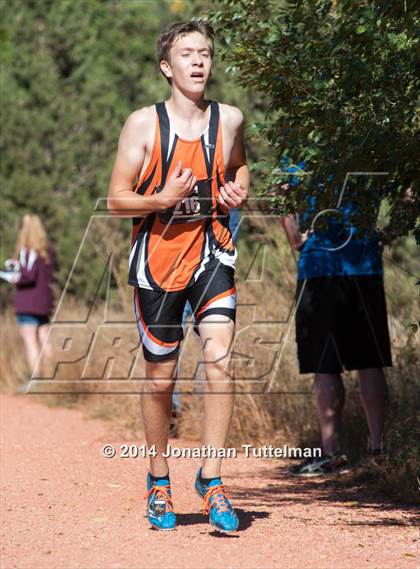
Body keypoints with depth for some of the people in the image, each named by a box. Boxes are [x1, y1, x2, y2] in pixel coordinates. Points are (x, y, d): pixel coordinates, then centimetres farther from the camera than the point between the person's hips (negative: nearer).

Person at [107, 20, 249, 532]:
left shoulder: (230, 120, 4)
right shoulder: (143, 124, -4)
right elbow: (116, 200, -3)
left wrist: (237, 192, 4)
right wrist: (162, 199, -21)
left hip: (211, 251, 2)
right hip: (157, 258, -1)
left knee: (219, 358, -17)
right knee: (160, 376, 6)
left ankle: (211, 477, -8)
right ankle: (158, 480, 26)